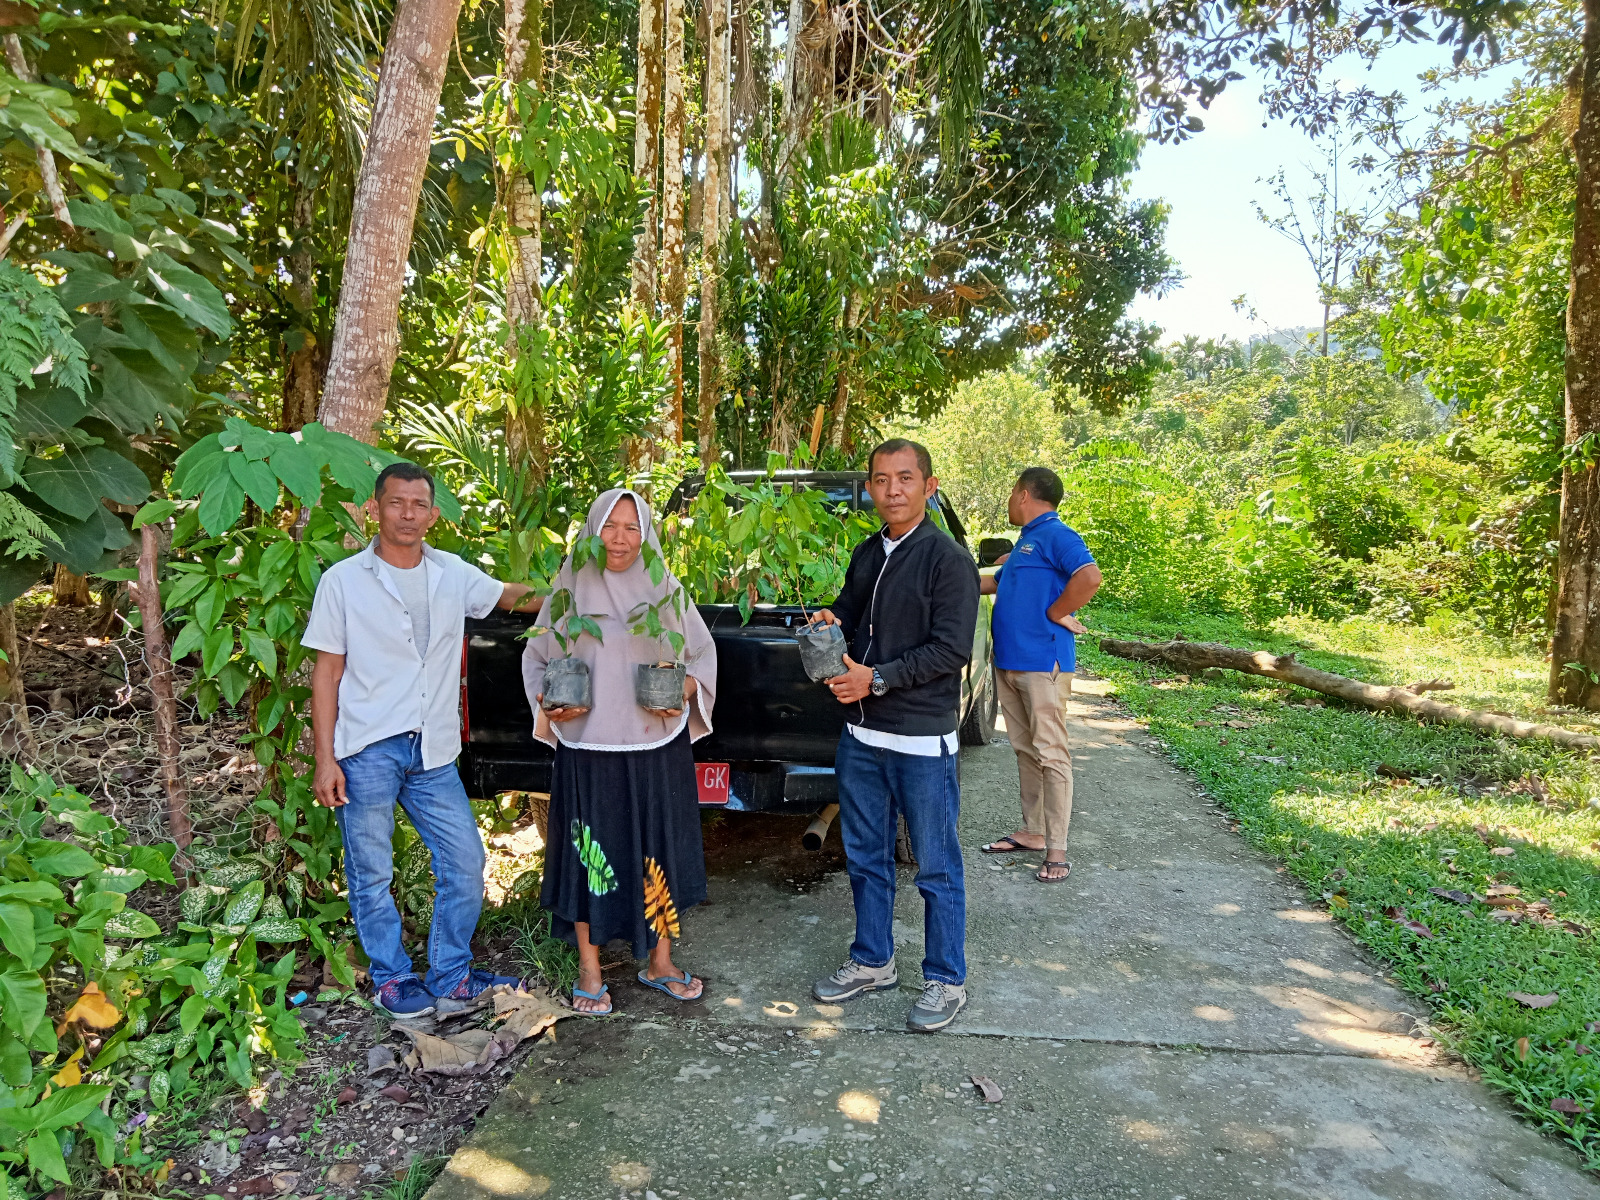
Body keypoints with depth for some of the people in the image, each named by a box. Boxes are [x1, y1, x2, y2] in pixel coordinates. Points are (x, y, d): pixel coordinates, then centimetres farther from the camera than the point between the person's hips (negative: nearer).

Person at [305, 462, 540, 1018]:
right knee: (372, 873, 6)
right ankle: (393, 978, 26)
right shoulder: (343, 581, -3)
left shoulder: (453, 574, 7)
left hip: (433, 751, 4)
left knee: (466, 862, 5)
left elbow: (509, 595, 25)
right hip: (367, 752, -3)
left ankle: (451, 973, 22)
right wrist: (325, 759, -6)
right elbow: (326, 673, -2)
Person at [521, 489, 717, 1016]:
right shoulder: (570, 589, 0)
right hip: (588, 747, -1)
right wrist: (548, 702, -8)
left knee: (660, 851, 9)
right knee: (589, 853, 6)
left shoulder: (666, 590, 2)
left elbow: (702, 652, 10)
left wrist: (686, 689, -9)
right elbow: (536, 657, 10)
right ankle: (589, 972, 23)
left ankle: (659, 962, 28)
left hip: (658, 749, 1)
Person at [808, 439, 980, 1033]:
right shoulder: (866, 554, 12)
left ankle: (946, 981, 21)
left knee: (936, 868, 6)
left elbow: (951, 649, -16)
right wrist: (830, 624, 0)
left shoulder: (948, 559, -10)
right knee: (865, 858, 17)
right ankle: (873, 962, 34)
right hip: (861, 735, 7)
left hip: (923, 741, -7)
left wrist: (877, 678, -19)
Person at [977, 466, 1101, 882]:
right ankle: (1032, 831, 25)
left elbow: (1090, 578, -28)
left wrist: (1054, 614, -18)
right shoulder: (1026, 540, 19)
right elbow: (996, 583, 36)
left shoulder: (1056, 535, -11)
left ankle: (1056, 850, 0)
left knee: (1050, 754, -5)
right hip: (1009, 662, 10)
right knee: (1025, 750, 15)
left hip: (1042, 663, -10)